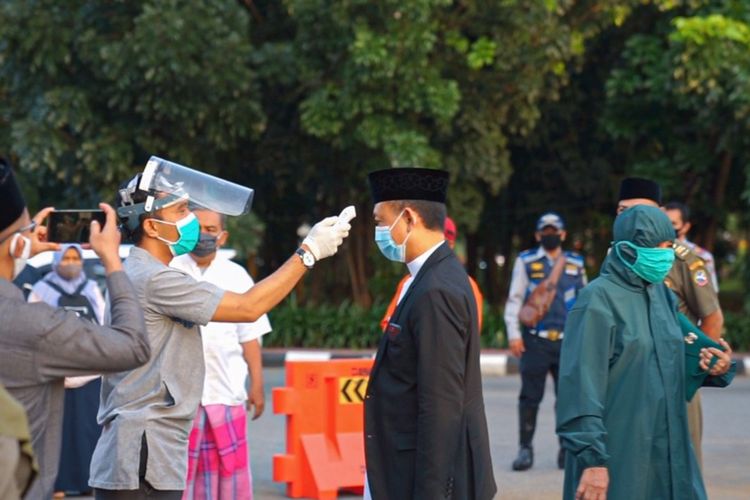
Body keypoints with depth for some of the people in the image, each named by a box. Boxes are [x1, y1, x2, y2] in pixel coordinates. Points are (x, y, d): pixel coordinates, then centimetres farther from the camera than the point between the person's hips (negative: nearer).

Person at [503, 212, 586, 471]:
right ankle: (525, 448, 7)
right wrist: (514, 334, -5)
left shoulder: (576, 264, 14)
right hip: (535, 341, -2)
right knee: (530, 396, 0)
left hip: (569, 341, 2)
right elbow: (514, 299, 4)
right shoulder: (526, 262, 6)